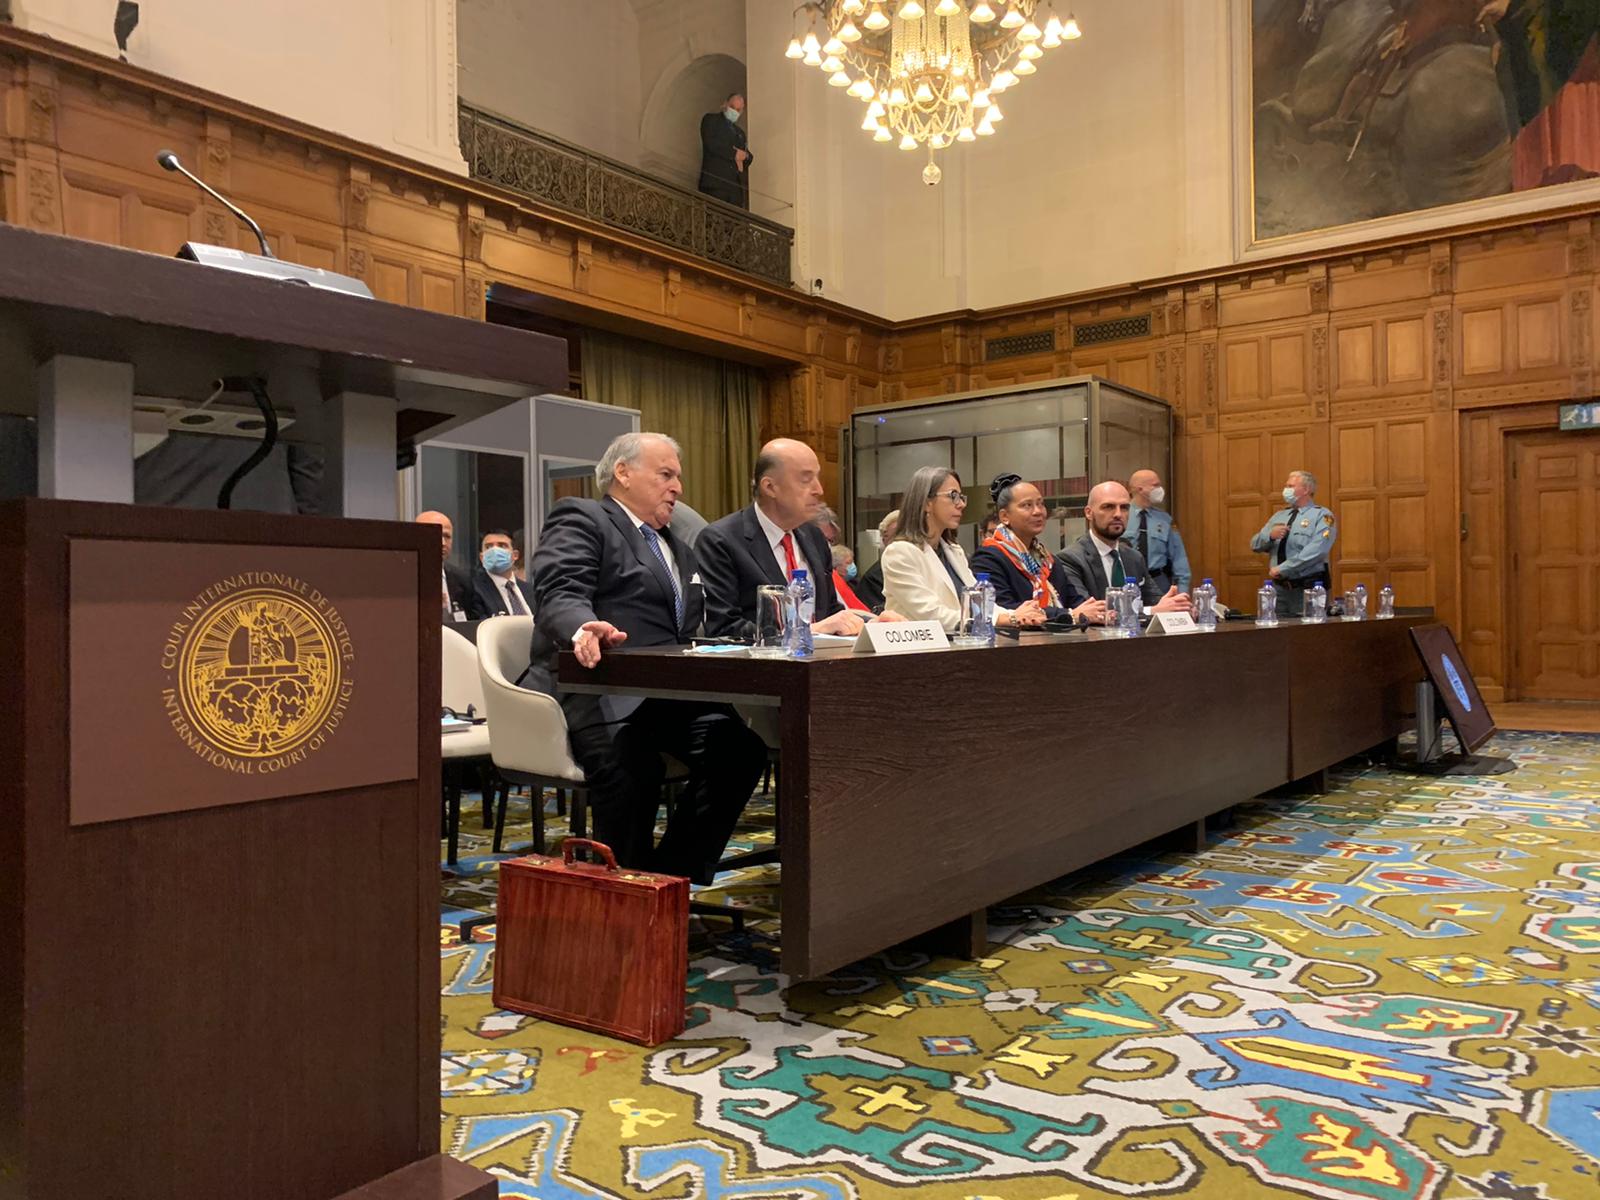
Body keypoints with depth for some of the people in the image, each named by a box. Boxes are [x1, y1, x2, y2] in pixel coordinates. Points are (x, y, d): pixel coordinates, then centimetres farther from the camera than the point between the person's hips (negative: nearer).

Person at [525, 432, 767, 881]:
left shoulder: (678, 548, 30)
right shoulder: (580, 518, 4)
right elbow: (560, 593, -12)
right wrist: (584, 628, -37)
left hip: (667, 692, 7)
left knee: (740, 744, -20)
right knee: (627, 761, -35)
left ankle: (673, 874, -9)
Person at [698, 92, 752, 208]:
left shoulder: (740, 132, 29)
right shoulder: (710, 119, 11)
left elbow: (749, 159, 26)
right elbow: (710, 143, -7)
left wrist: (745, 156, 1)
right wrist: (734, 153, -7)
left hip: (737, 185, 6)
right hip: (715, 182, -6)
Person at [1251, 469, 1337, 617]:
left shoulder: (1322, 516, -3)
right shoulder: (1279, 516, 17)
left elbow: (1315, 552, -18)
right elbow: (1255, 545, 12)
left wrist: (1281, 569, -20)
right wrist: (1270, 535, -10)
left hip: (1310, 589, -5)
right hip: (1280, 588, 5)